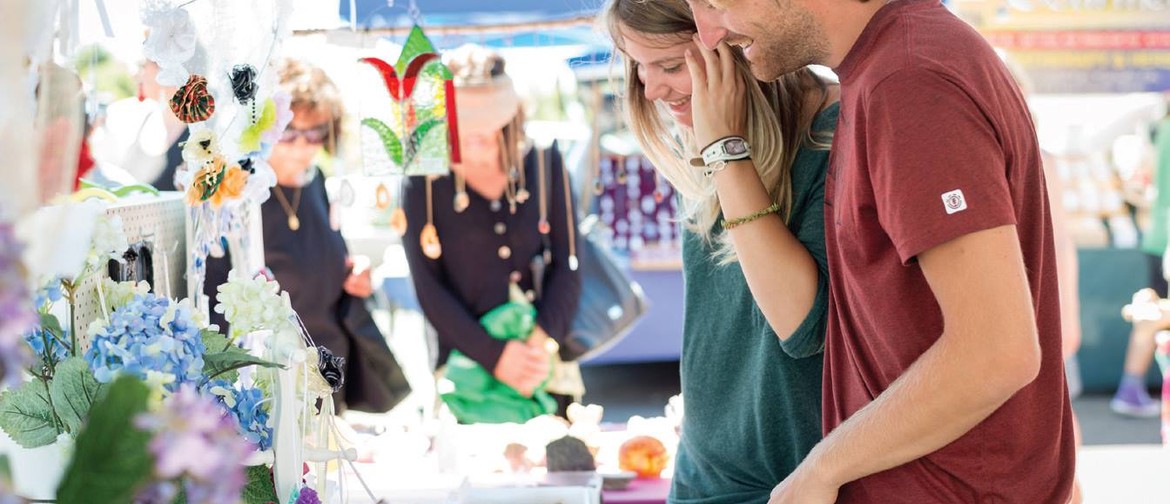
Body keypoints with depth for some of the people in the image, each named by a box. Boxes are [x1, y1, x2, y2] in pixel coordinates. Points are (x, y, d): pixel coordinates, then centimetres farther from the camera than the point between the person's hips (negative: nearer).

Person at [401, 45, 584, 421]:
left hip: (548, 367, 2)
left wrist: (544, 341, -13)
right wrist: (493, 355, -15)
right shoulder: (424, 182, -4)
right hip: (467, 368, -2)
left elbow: (567, 265, 2)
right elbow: (429, 288, -5)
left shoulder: (543, 162, 2)